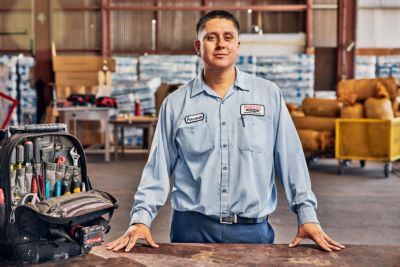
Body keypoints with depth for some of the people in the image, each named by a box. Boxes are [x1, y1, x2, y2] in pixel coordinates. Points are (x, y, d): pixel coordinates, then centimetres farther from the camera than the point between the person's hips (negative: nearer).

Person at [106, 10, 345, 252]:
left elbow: (291, 159, 0)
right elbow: (158, 168, 3)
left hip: (253, 229, 0)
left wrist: (307, 215, -4)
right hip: (191, 229, 0)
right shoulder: (176, 103, 2)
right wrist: (141, 219, -6)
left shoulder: (269, 95, 0)